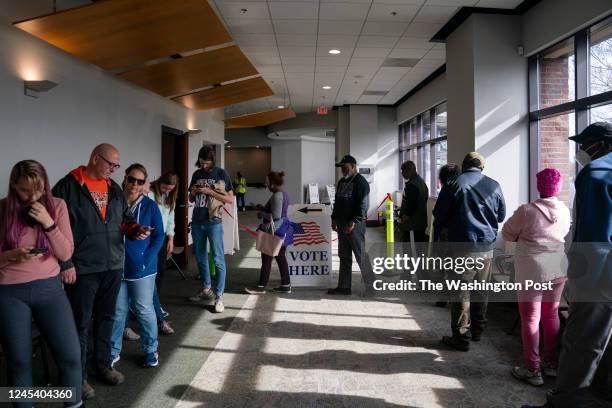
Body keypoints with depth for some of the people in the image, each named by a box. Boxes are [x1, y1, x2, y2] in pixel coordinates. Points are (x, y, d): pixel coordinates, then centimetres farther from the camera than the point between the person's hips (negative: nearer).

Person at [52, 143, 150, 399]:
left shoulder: (114, 189, 11)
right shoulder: (68, 187, -9)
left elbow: (125, 218, 19)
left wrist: (135, 230, -4)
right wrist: (65, 263, -15)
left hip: (113, 266, 6)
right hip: (82, 269, -6)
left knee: (106, 318, 18)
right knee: (80, 324, 5)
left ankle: (103, 363, 35)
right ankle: (78, 376, 20)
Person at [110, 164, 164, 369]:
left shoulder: (150, 206, -4)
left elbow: (159, 236, -3)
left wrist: (146, 260, -12)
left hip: (142, 268, -1)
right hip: (116, 267, 2)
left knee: (144, 310, 8)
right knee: (118, 311, 11)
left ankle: (151, 350, 24)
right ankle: (113, 351, 27)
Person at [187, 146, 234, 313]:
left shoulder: (221, 174, -4)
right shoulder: (196, 174, 11)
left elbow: (230, 199, -6)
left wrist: (210, 191, -15)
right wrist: (193, 192, -4)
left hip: (213, 222, -5)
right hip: (197, 222, 6)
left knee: (218, 260, -4)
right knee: (201, 258, 14)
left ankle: (219, 296, 0)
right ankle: (206, 289, 29)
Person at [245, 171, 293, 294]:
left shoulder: (276, 196, -19)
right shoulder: (284, 194, 11)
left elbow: (276, 216, -23)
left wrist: (262, 214, -9)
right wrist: (264, 210, 13)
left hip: (275, 231, -10)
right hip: (283, 229, 10)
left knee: (266, 259, 0)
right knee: (281, 257, 14)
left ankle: (261, 287, 8)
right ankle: (286, 285, 18)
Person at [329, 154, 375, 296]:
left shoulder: (361, 182, -10)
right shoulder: (341, 182, 17)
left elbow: (363, 205, -17)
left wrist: (353, 222, -22)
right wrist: (334, 218, 13)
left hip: (355, 225, -8)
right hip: (342, 223, 9)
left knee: (361, 256, -4)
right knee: (344, 256, 11)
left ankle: (371, 285, 8)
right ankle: (344, 286, 18)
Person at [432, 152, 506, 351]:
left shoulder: (454, 184, -9)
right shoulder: (494, 185, 2)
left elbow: (438, 214, -4)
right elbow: (501, 215, 12)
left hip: (462, 247, -4)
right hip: (486, 246, 4)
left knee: (461, 294, 2)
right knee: (481, 290, 16)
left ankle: (461, 337, 7)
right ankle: (477, 330, 29)